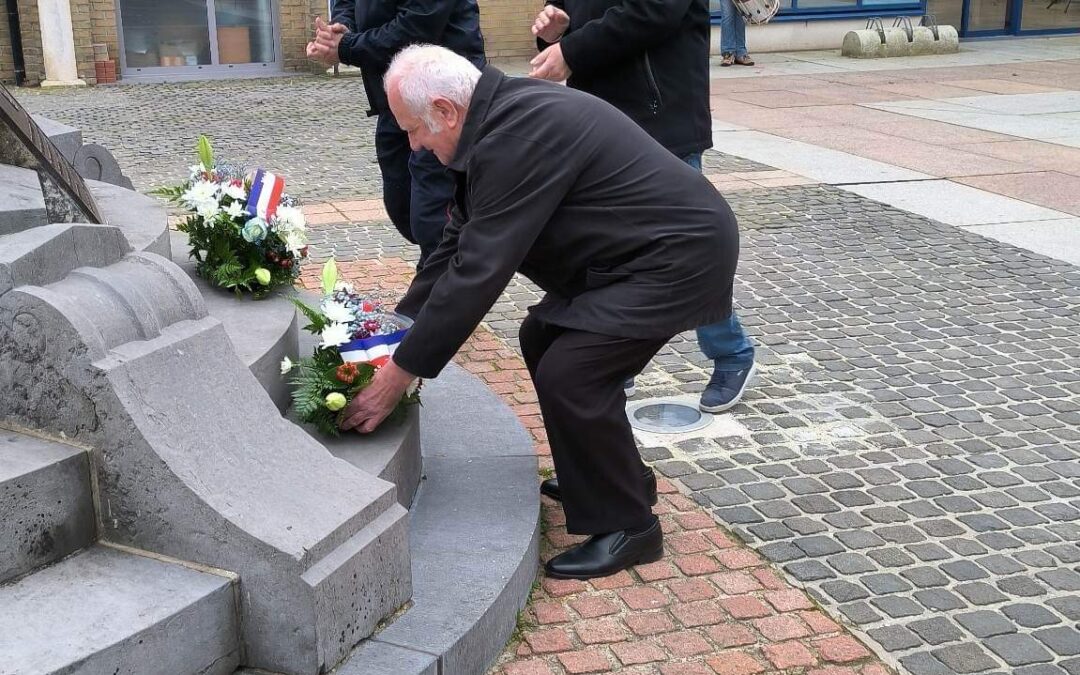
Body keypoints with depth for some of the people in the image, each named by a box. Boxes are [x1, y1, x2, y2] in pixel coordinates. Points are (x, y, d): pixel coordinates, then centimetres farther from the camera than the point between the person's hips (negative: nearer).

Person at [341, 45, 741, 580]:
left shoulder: (518, 138, -25)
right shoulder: (502, 118, 6)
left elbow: (478, 269, -26)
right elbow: (459, 242, 13)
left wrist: (398, 375, -19)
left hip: (679, 252, -11)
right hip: (641, 248, 11)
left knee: (567, 375, -15)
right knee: (542, 343, 15)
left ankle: (625, 527, 2)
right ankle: (614, 471, 29)